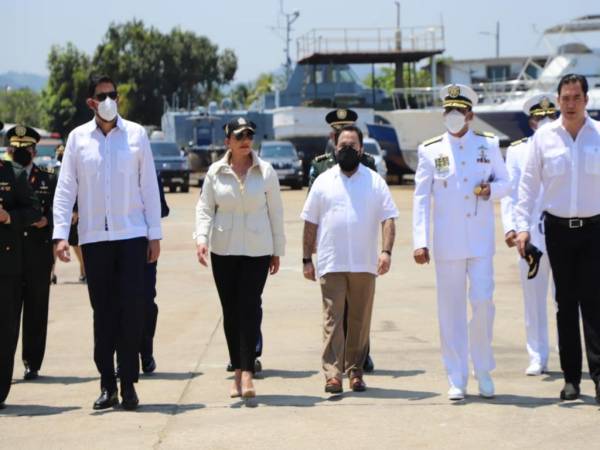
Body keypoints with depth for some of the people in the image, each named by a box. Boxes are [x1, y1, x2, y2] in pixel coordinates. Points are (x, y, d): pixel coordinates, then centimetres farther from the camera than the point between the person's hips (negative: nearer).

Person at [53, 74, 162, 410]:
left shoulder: (136, 134, 5)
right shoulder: (78, 138, 6)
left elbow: (149, 186, 6)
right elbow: (66, 189, 4)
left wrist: (155, 234, 2)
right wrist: (61, 234, -6)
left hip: (132, 234, -1)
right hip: (94, 237, 1)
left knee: (132, 308, -5)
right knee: (103, 311, 5)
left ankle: (129, 383, 2)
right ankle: (107, 385, 11)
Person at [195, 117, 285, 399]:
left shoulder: (265, 171, 2)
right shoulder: (215, 172, 3)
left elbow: (275, 212, 6)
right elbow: (204, 208, 5)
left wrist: (277, 251, 7)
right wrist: (201, 238, -12)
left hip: (257, 249, -1)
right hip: (223, 250, 2)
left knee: (250, 307, -11)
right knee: (230, 310, 5)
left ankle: (247, 372, -14)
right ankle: (237, 371, 13)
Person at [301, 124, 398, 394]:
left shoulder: (375, 181, 7)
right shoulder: (323, 181, 8)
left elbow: (388, 219, 1)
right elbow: (310, 223, 9)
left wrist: (386, 251, -13)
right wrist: (307, 259, 5)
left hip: (364, 265, 1)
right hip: (331, 264, -1)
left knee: (360, 320, 6)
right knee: (332, 318, -7)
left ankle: (355, 371, 15)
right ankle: (332, 373, -11)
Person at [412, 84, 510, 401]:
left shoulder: (488, 145, 6)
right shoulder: (430, 150, 3)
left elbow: (504, 182, 14)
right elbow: (421, 198, 2)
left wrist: (491, 189, -11)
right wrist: (420, 242, -6)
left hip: (481, 242, 0)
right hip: (447, 244, 0)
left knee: (483, 303, -6)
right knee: (451, 311, 2)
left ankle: (484, 371, 13)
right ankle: (457, 381, 10)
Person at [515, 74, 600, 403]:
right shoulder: (544, 137, 2)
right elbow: (528, 184, 5)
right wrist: (522, 225, -2)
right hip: (558, 228, 1)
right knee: (565, 303, 6)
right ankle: (571, 378, 11)